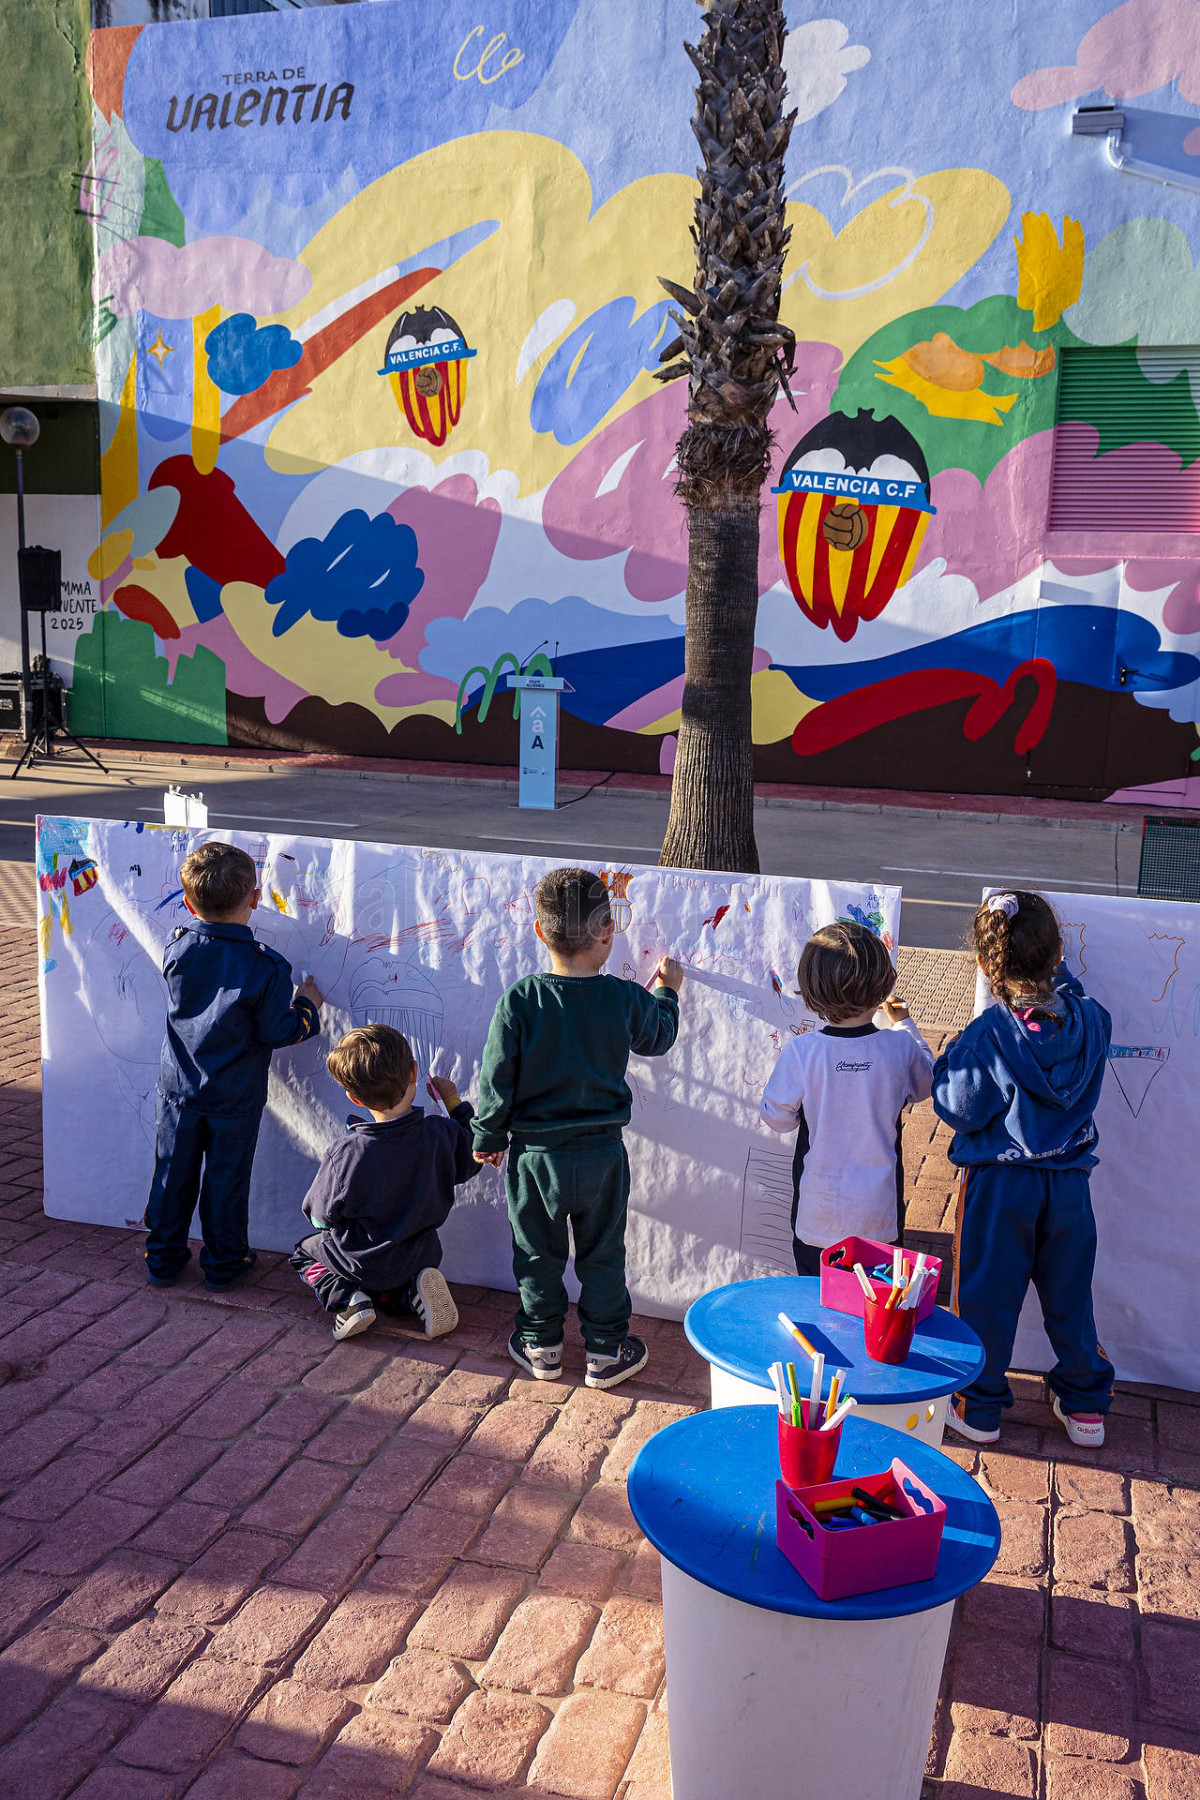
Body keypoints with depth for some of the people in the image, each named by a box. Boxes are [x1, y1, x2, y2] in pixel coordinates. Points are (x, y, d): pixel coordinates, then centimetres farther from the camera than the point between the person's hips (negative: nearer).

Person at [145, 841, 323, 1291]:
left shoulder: (177, 949, -10)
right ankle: (223, 1263, 25)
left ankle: (163, 1258, 28)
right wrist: (307, 1006, 2)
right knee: (226, 1177, 11)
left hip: (178, 1086, 3)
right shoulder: (265, 967, -21)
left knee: (173, 1173, 16)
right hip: (235, 1097, -3)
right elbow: (275, 1033, -15)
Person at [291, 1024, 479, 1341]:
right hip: (421, 1256, 3)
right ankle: (414, 1294, 1)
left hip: (361, 1263, -3)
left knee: (304, 1253, 26)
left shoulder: (345, 1155, -28)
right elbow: (471, 1161, 2)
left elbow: (320, 1215, -13)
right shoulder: (440, 1134, -21)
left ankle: (348, 1299, 0)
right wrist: (454, 1102, 8)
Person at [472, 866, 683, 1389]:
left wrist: (489, 1136, 6)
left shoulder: (520, 1000, -15)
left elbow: (497, 1076, -9)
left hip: (534, 1154, 0)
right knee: (602, 1256, 16)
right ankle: (606, 1352, 27)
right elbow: (659, 1037, 11)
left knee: (537, 1256, 17)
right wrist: (668, 991, 30)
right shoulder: (626, 1000, -11)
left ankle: (540, 1346, 30)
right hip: (601, 1154, 1)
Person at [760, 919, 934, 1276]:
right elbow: (926, 1083, 9)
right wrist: (905, 1026, 20)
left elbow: (777, 1117, -6)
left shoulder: (801, 1052, -18)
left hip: (817, 1214, -1)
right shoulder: (900, 1047, -14)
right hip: (879, 1211, 1)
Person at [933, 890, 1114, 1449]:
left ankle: (979, 1407, 22)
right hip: (1069, 1182, 4)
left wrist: (951, 1058, -1)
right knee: (1069, 1292, 19)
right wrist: (1056, 973, 24)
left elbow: (960, 1110, -14)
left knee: (988, 1295, 10)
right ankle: (1085, 1405, 32)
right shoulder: (1090, 1021, -7)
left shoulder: (987, 1036, -21)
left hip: (999, 1183, -4)